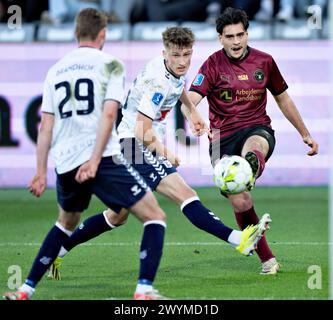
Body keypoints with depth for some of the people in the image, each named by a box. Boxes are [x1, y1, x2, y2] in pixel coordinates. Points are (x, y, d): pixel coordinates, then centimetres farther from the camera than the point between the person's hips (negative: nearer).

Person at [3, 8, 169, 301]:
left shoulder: (55, 71, 16)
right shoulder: (110, 64, 2)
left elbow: (46, 126, 13)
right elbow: (109, 113, -11)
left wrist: (41, 173, 13)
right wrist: (94, 161, -17)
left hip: (65, 164, 6)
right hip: (103, 158, -6)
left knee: (66, 223, 30)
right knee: (155, 217, 0)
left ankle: (26, 290, 26)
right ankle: (144, 290, -18)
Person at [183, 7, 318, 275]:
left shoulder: (264, 61, 8)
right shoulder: (213, 65, -2)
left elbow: (283, 99, 22)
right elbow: (190, 101, -16)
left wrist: (305, 134, 25)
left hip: (257, 129, 0)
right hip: (223, 138, 0)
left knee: (253, 147, -40)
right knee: (240, 203, -10)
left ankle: (250, 169, -77)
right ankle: (267, 259, 6)